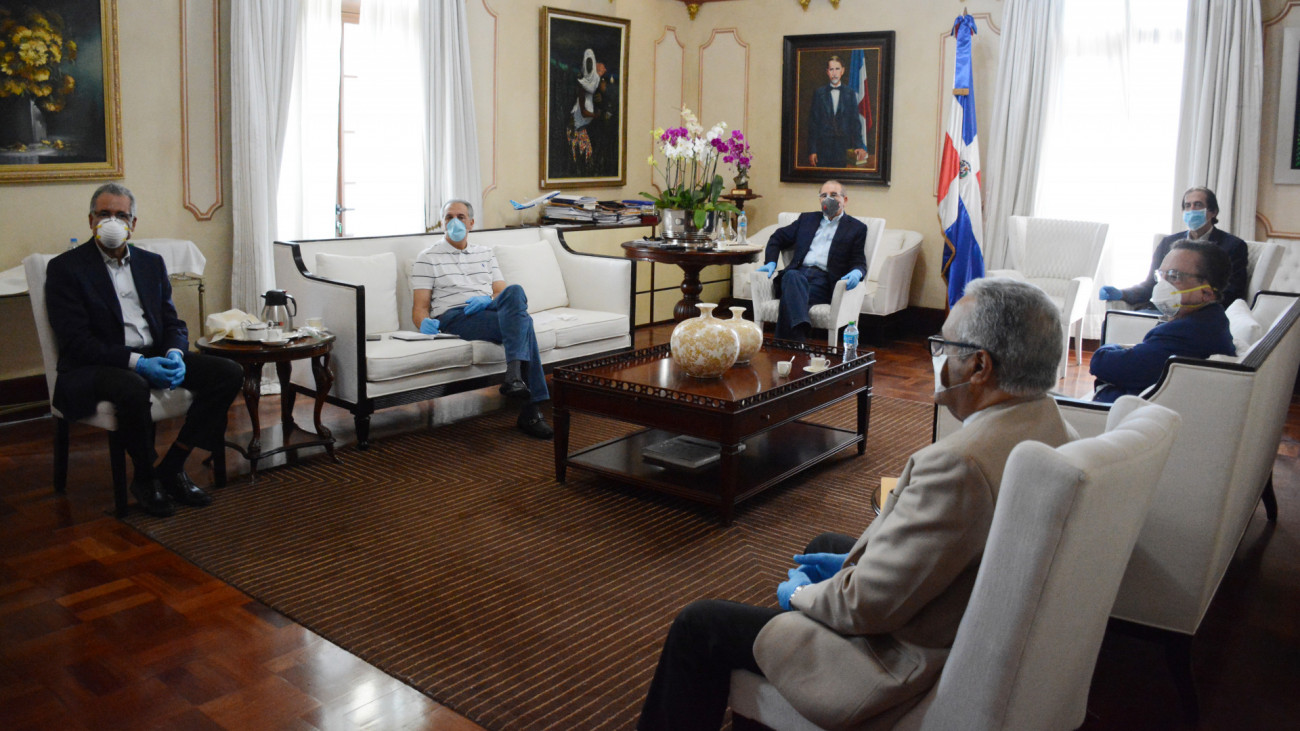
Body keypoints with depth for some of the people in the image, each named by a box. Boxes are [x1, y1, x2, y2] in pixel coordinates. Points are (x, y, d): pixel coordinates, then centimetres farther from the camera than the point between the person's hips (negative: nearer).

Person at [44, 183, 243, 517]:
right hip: (95, 366, -6)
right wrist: (135, 362, -24)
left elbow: (173, 322, 13)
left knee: (229, 373, -14)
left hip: (154, 358, 6)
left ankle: (172, 467, -8)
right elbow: (75, 340, -12)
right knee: (133, 389, -40)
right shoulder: (66, 268, -2)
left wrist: (174, 355, -11)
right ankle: (143, 476, -11)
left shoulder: (152, 263, 15)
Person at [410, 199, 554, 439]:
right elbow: (419, 309, 5)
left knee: (515, 292, -33)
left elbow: (502, 293, 16)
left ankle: (514, 375, -45)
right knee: (522, 321, -31)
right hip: (453, 318, -4)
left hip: (488, 311, 4)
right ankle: (530, 411, -38)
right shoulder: (428, 258, 13)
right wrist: (425, 323, -20)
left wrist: (487, 301, -9)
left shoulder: (485, 254, 26)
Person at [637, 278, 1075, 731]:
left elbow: (867, 605, -26)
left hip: (910, 670, -9)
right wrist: (856, 563, 8)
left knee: (699, 626, 0)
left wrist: (800, 595, -5)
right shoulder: (1053, 429, -4)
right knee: (826, 543, 31)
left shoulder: (958, 463, -34)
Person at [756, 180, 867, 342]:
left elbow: (859, 262, 13)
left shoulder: (856, 228, 20)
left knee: (791, 298, -36)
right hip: (799, 273, 2)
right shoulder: (807, 219, 29)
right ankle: (799, 339, -56)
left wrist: (856, 273, -13)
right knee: (792, 277, -38)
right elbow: (777, 238, 30)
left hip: (824, 280, -2)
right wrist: (771, 263, 9)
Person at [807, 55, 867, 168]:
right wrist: (812, 151, -3)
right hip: (823, 149, 0)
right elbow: (813, 123, 5)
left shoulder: (851, 94, 10)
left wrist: (858, 146, -7)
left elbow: (855, 122, 6)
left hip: (844, 150, 0)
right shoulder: (819, 93, 8)